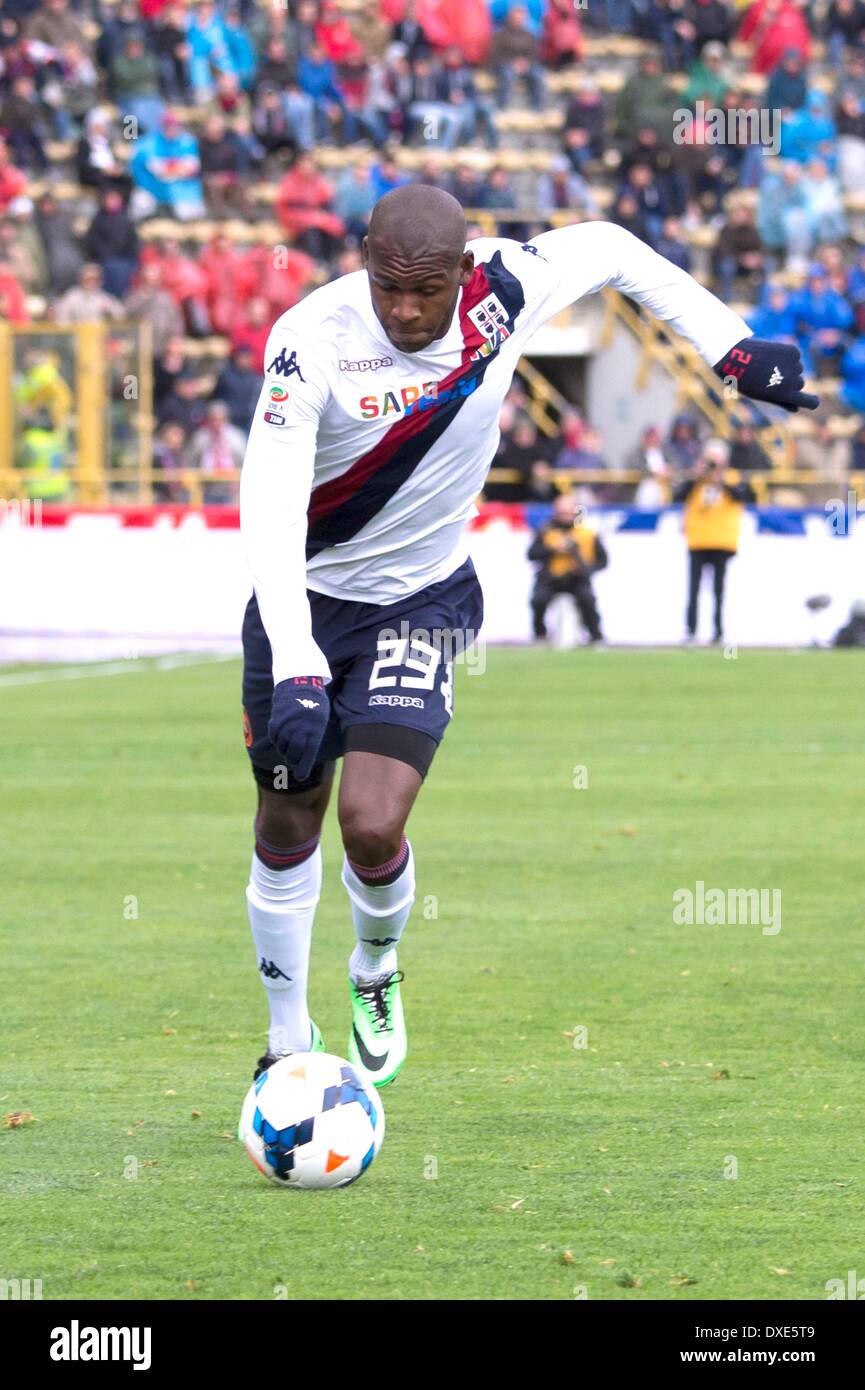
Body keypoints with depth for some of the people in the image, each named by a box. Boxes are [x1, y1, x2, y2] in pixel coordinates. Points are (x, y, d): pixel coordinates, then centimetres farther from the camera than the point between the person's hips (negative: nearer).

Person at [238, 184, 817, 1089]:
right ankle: (289, 1040, 29)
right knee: (287, 825, 8)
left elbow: (610, 249, 5)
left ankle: (376, 970, 20)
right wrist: (296, 669, -46)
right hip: (304, 599, -1)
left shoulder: (506, 288, -18)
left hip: (422, 603, 1)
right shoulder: (312, 340, -27)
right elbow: (268, 509, -36)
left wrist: (731, 347, 4)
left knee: (373, 826, -14)